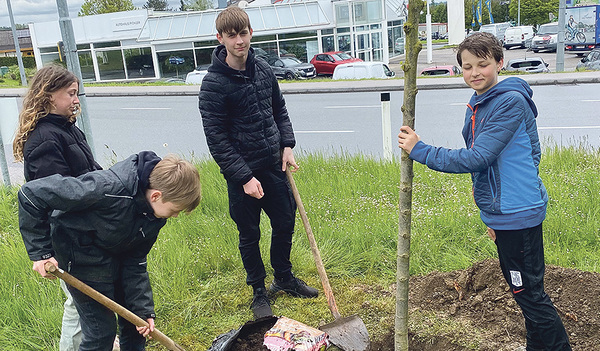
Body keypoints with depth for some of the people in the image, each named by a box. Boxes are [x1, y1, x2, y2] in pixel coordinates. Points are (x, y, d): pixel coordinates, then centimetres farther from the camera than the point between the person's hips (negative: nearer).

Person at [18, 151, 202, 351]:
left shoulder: (155, 211, -12)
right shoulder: (109, 189, -37)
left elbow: (135, 261, -3)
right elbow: (31, 194, -30)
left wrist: (143, 309, -7)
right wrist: (41, 252, -26)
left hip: (116, 256, 7)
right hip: (81, 257, -7)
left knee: (135, 319, 14)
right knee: (102, 329, -3)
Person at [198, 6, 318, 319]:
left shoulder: (263, 69, 3)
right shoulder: (213, 84, -15)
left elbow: (279, 110, 16)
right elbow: (217, 139, -16)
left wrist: (287, 145, 3)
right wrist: (244, 177, -18)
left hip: (273, 165, 6)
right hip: (241, 173, -5)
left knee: (285, 224, 16)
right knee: (249, 235, 9)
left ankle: (284, 278, 39)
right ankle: (259, 292, 29)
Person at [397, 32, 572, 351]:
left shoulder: (511, 102, -18)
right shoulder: (476, 107, 11)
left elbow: (477, 158, -23)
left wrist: (419, 150, -17)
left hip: (517, 213, -9)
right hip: (501, 213, 9)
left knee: (529, 294, 0)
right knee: (522, 291, 20)